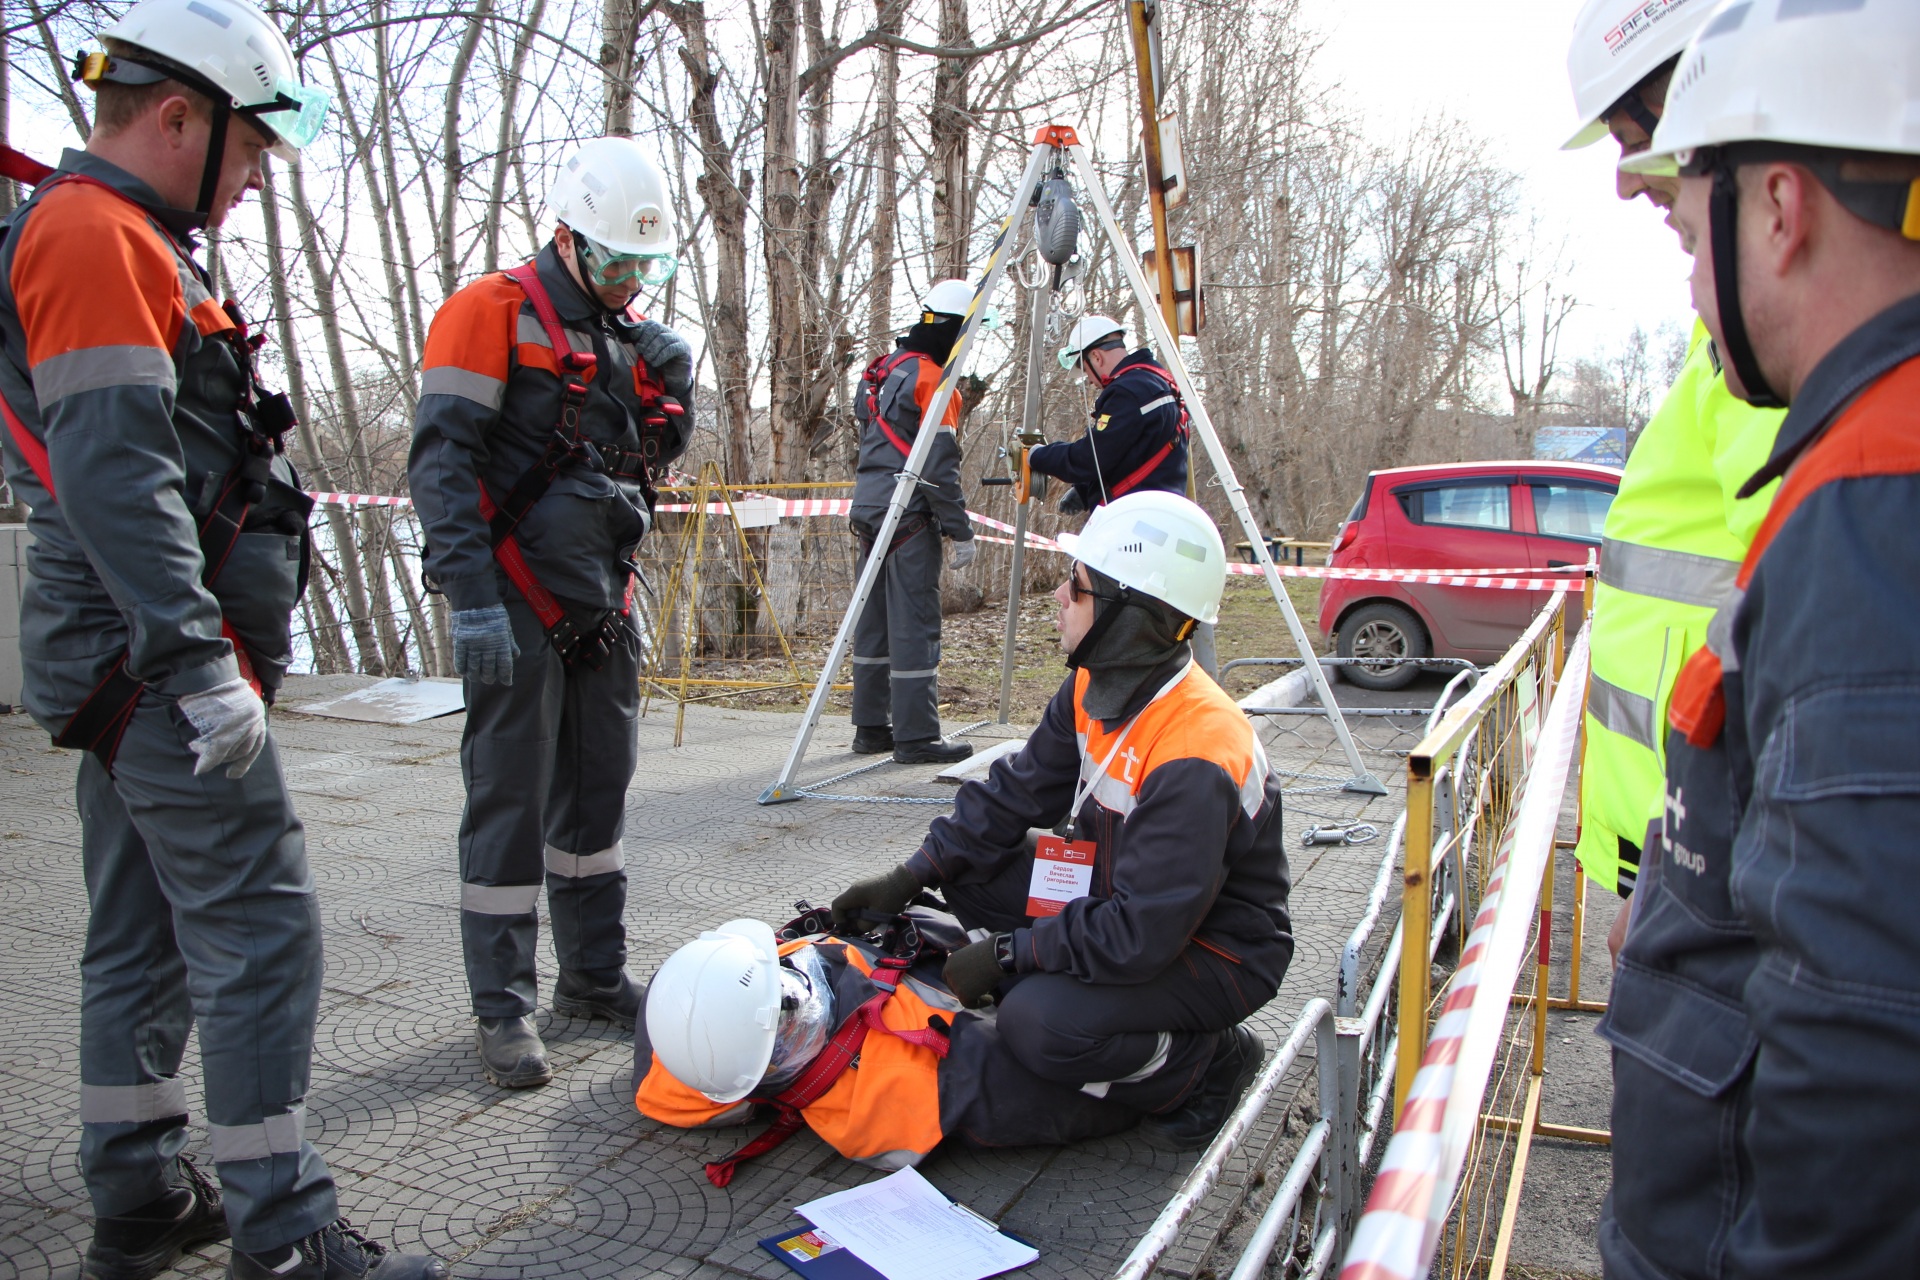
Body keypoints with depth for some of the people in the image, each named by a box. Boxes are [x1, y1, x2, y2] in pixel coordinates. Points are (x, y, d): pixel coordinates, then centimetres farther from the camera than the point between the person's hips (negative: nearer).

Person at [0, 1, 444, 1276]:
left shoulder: (120, 240, 22)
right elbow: (117, 474, -22)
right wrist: (200, 665, -25)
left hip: (126, 672, 11)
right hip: (158, 661, -11)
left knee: (143, 933, 15)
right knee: (261, 931, -8)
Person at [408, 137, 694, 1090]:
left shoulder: (627, 331, 16)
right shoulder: (495, 312, -6)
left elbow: (656, 455, 22)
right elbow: (441, 460, -14)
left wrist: (673, 384, 1)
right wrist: (471, 597, -22)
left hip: (603, 599, 8)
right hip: (519, 601, -7)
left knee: (599, 786, 12)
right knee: (510, 800, -3)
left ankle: (594, 976, 25)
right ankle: (502, 1006, 7)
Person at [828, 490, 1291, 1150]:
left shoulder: (1194, 759, -33)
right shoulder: (1094, 689, -6)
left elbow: (1141, 934, -32)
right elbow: (1018, 790, 2)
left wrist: (1007, 953, -22)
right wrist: (910, 877, -4)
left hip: (1215, 953, -8)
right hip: (1124, 898, 8)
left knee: (1039, 1024, -29)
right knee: (972, 865, -2)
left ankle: (1207, 1064, -2)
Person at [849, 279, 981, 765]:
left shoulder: (883, 370, 16)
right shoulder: (931, 379, -11)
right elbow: (938, 467, -15)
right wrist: (961, 531, -11)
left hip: (869, 507, 9)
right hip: (908, 513, -9)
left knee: (875, 619, 12)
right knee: (914, 626, -6)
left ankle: (872, 727, 18)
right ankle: (916, 736, -4)